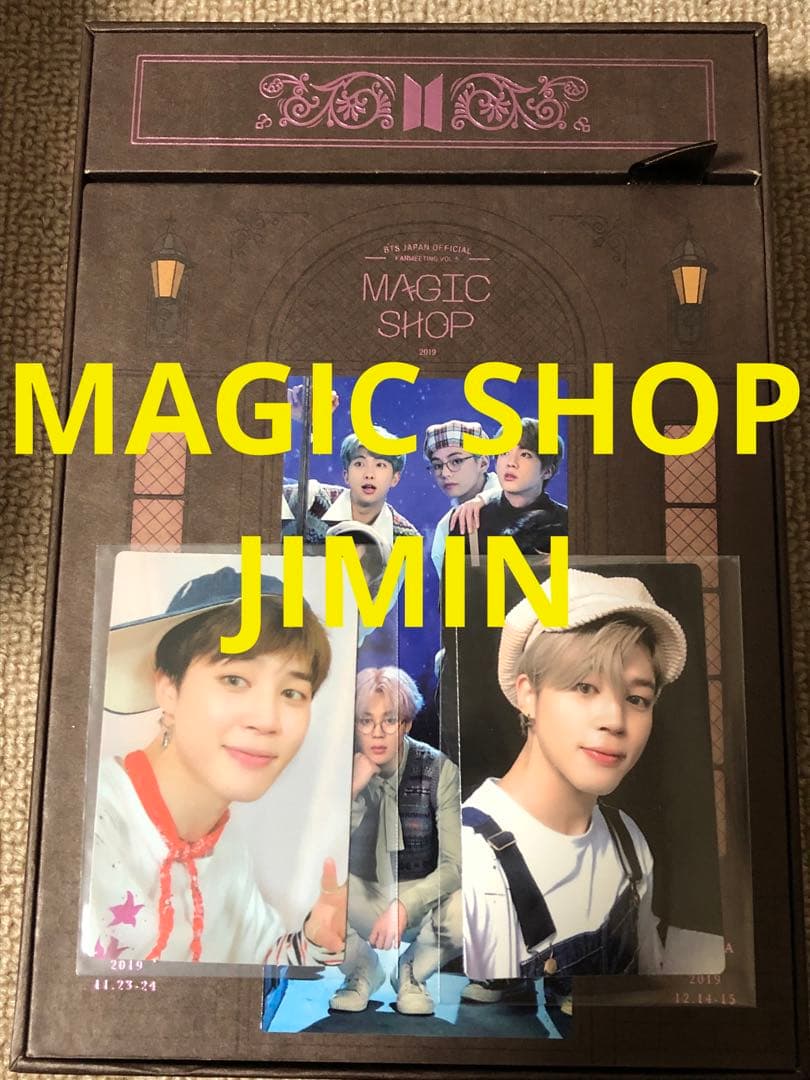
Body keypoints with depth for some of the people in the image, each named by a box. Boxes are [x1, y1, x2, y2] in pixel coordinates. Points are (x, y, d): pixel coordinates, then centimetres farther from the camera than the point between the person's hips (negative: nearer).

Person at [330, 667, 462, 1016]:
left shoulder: (439, 770, -16)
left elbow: (454, 865, -18)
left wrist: (405, 905, -33)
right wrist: (352, 791, -30)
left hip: (421, 896, -1)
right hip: (363, 899, 1)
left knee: (463, 917, -34)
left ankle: (412, 972, 4)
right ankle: (363, 971, 3)